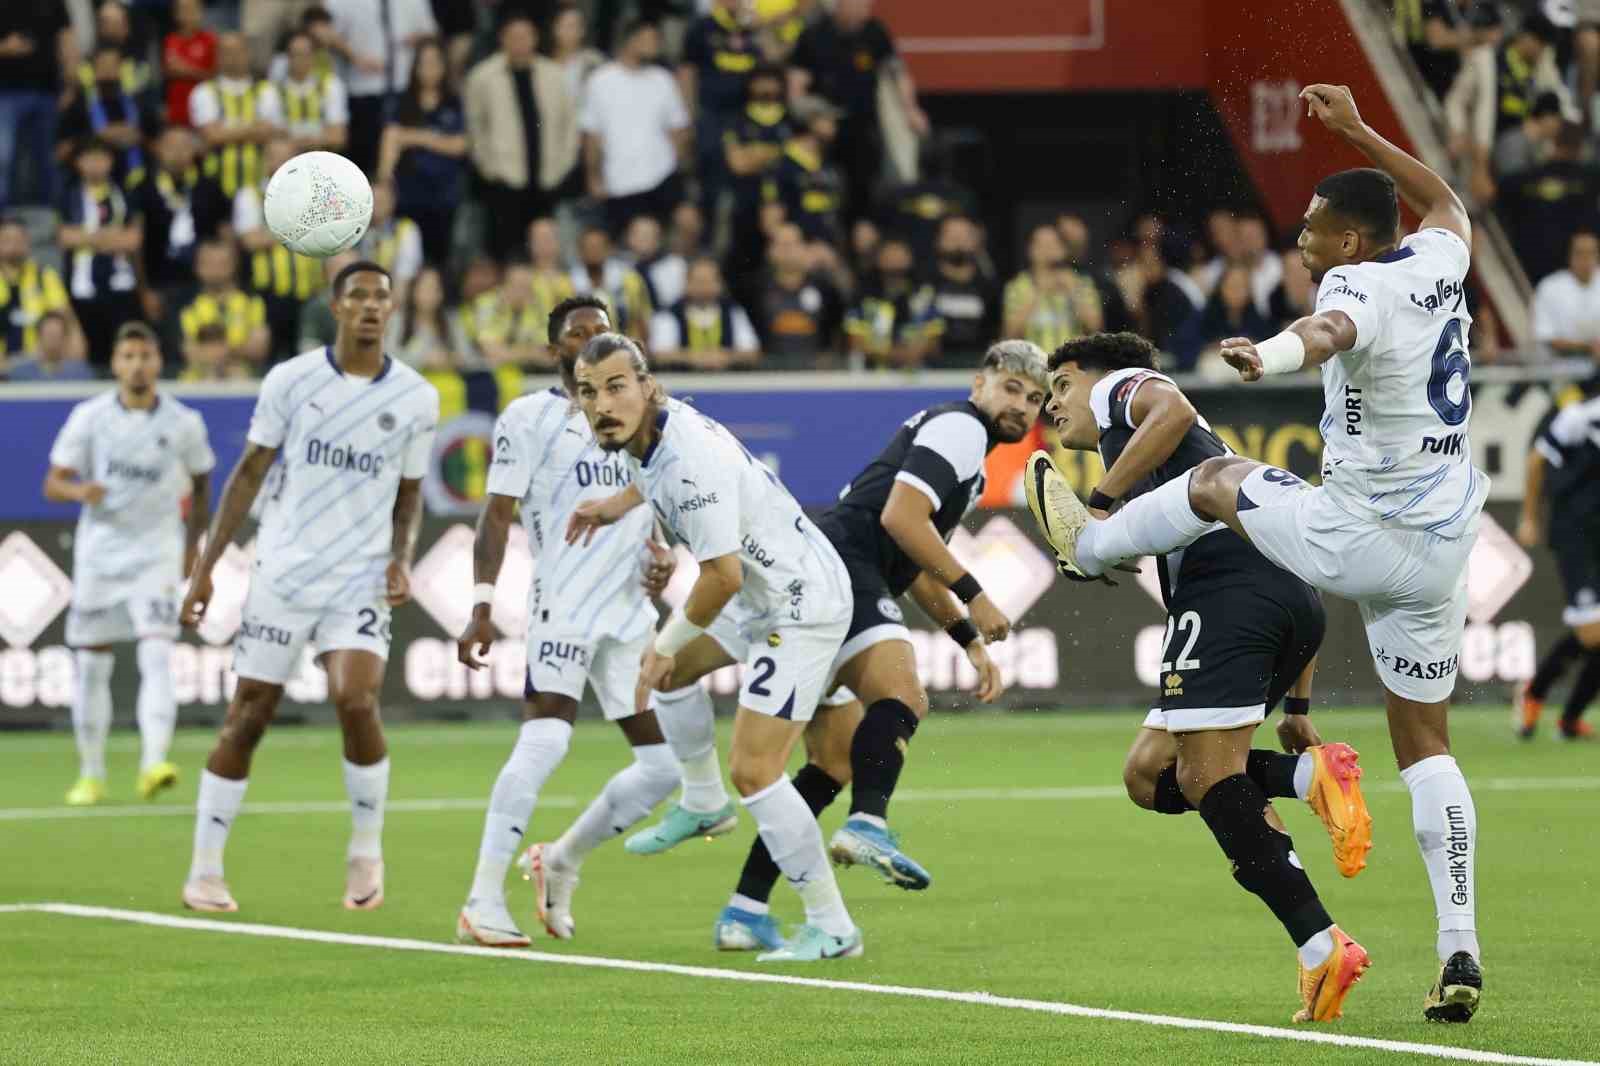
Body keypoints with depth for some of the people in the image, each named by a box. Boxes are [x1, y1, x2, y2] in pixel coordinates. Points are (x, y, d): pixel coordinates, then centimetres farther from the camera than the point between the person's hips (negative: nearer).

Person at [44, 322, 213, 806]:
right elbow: (53, 483, -2)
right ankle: (91, 775, 19)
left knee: (157, 657, -19)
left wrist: (192, 545, 14)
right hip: (98, 555, 1)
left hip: (156, 554, -1)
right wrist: (78, 490, -24)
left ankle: (153, 766, -30)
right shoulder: (89, 417, -4)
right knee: (91, 667, 5)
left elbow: (201, 481, 15)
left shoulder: (184, 423, -2)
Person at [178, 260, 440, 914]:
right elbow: (249, 475, 6)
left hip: (361, 583, 0)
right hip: (282, 574, 0)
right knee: (246, 720, 0)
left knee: (356, 702, -20)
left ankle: (366, 852, -1)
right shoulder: (291, 380, -1)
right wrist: (206, 567, 2)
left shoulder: (415, 398, 3)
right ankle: (205, 871, 10)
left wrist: (401, 559, -5)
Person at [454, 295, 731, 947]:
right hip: (564, 605, -7)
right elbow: (498, 513, -5)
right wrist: (482, 606, -15)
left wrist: (663, 556, 4)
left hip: (631, 612, 7)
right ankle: (483, 905, -19)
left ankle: (560, 863, 21)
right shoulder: (531, 417, 0)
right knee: (545, 741, -23)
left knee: (663, 766, 2)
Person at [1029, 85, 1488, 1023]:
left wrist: (1272, 356, -65)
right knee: (1426, 741, 10)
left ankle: (1090, 544, 46)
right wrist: (1360, 132, 34)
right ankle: (1461, 954, 1)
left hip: (1359, 538, -7)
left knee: (1217, 480, 20)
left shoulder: (1360, 285, -16)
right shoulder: (1438, 263, 6)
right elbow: (1450, 207, 32)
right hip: (1443, 549, 7)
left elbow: (1330, 330, -43)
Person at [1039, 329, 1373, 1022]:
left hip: (1228, 586, -9)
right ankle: (1311, 773, -11)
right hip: (1293, 596, 9)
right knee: (1150, 774, 10)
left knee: (1207, 777, -11)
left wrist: (1099, 504, -7)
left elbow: (1173, 410, -10)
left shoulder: (1121, 387, 18)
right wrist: (1295, 706, 30)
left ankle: (1321, 948, -20)